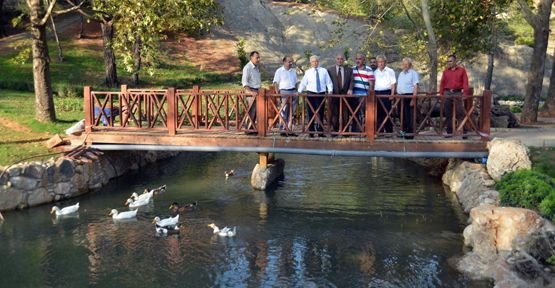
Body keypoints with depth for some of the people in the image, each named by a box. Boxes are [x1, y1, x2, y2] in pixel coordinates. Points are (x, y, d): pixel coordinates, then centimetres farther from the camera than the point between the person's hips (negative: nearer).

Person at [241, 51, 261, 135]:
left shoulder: (257, 67, 15)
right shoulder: (247, 68, -13)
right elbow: (244, 82, -20)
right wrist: (250, 92, -30)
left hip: (256, 91, 8)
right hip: (251, 91, -8)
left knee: (256, 110, 10)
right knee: (252, 110, -9)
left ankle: (251, 127, 18)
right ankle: (248, 129, -3)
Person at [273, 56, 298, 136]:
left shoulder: (293, 71, 16)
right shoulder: (279, 71, -1)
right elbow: (275, 83, -3)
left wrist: (296, 93, 13)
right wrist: (278, 94, -12)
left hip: (293, 91, 5)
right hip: (284, 92, -5)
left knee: (292, 112, 6)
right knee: (284, 112, -4)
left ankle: (289, 129, 12)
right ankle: (283, 129, 1)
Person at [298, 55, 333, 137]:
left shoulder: (324, 71, 6)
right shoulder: (308, 72, 5)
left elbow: (328, 82, 6)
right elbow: (303, 83, 6)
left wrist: (330, 91, -8)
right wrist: (299, 92, -6)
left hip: (321, 94, 0)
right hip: (311, 94, 0)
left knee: (320, 113, 3)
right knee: (311, 113, 2)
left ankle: (320, 132, 9)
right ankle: (311, 132, 8)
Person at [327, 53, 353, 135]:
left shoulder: (349, 70, 12)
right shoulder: (330, 70, 10)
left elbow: (351, 81, 3)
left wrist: (350, 89, -13)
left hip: (345, 94, 0)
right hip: (334, 94, 0)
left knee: (345, 114, -2)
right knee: (334, 114, 1)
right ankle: (335, 130, 8)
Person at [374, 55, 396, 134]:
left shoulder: (390, 71, 5)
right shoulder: (375, 72, 16)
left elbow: (393, 83, 0)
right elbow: (372, 84, 19)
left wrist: (392, 94, -11)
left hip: (386, 93, -4)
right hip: (376, 93, 4)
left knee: (387, 112, -6)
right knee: (378, 113, 3)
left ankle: (389, 130, -2)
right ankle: (379, 130, 9)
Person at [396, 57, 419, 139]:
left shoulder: (413, 73, -3)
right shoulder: (401, 73, 20)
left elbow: (416, 86, -10)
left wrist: (413, 98, -19)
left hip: (409, 96, -7)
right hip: (401, 96, 7)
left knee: (409, 116, -7)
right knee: (402, 115, 10)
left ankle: (410, 133, -4)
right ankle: (403, 131, 18)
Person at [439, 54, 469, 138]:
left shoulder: (461, 70, 5)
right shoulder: (445, 71, 13)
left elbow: (465, 83, 0)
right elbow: (442, 83, 11)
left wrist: (465, 94, -10)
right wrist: (441, 93, 2)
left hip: (457, 93, -3)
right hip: (447, 93, 3)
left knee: (460, 113, -5)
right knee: (448, 114, 5)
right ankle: (449, 131, 10)